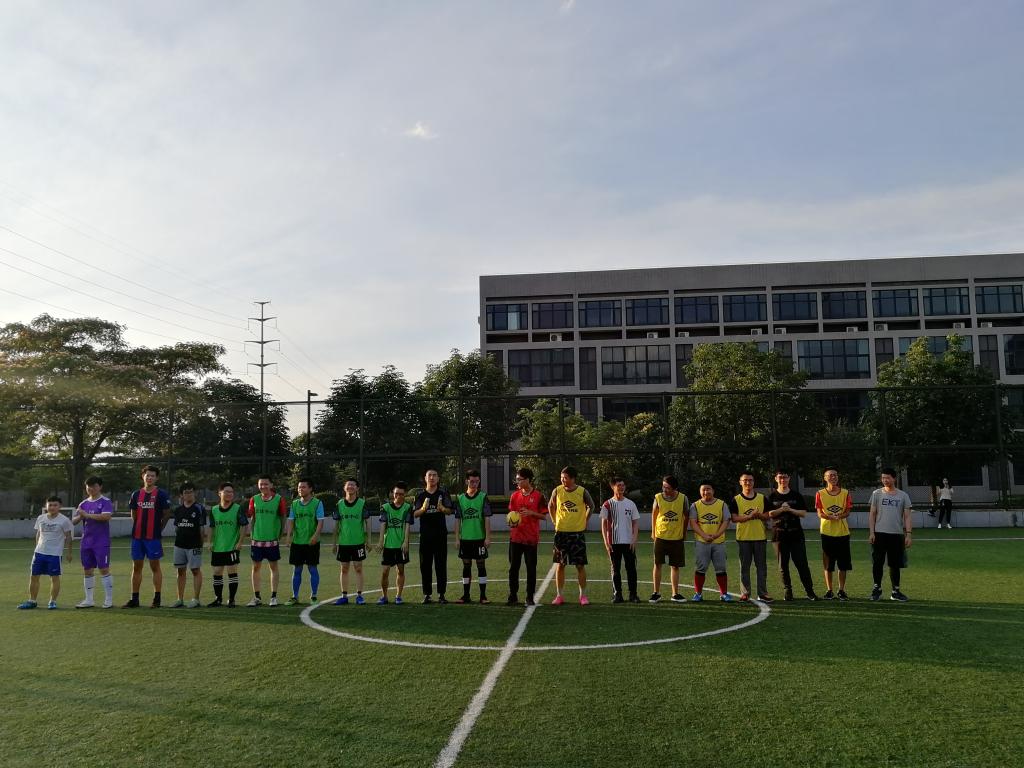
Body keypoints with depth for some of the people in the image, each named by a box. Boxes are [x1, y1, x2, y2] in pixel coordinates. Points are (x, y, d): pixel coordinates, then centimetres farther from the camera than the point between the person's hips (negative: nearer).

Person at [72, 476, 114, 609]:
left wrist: (87, 515, -20)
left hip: (101, 542, -6)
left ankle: (109, 600, 0)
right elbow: (74, 521, 11)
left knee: (104, 569, -6)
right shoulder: (84, 504, 13)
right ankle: (89, 600, 17)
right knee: (87, 570, 9)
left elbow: (106, 516, -22)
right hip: (86, 542, 6)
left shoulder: (105, 502, -5)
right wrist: (80, 516, -11)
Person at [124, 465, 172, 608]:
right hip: (137, 536, 4)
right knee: (136, 567, 8)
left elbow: (166, 514, 0)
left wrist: (158, 529, 5)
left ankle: (157, 599, 7)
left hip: (153, 537, -4)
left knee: (155, 567, 1)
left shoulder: (161, 494, -4)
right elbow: (133, 514, 17)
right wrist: (140, 527, 12)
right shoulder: (136, 494, 8)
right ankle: (134, 599, 15)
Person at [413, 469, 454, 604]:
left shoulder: (443, 493, 5)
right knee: (425, 565, 3)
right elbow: (415, 514, 3)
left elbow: (450, 511, 0)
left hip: (440, 534, -1)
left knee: (441, 565, 1)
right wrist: (423, 509, -18)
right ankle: (427, 594, 11)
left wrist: (442, 508, -21)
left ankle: (441, 594, 7)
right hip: (425, 534, 1)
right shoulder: (421, 495, 7)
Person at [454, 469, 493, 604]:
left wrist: (488, 537, -9)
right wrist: (457, 538, 1)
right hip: (465, 538, 2)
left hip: (479, 538, -2)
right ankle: (466, 596, 16)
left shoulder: (483, 497, -1)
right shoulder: (460, 498, 6)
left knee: (481, 565, 1)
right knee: (466, 566, 8)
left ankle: (483, 596, 7)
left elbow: (487, 518, -3)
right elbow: (457, 520, 7)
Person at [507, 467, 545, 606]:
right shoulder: (514, 495, 7)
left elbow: (544, 516, -1)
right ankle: (513, 596, 12)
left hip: (531, 537, -3)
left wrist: (531, 513, -16)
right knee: (513, 567, 4)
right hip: (515, 536, 3)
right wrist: (512, 520, -6)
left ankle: (530, 597, 13)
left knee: (531, 568, 4)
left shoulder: (538, 496, -3)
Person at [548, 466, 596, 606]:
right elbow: (550, 506, 12)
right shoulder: (557, 491, -4)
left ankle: (583, 595, 12)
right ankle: (559, 596, 12)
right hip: (561, 532, 1)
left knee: (580, 565, 2)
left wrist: (585, 521, 6)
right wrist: (555, 521, 6)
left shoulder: (582, 492, -7)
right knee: (560, 565, 4)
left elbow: (591, 506, 9)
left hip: (578, 532, -1)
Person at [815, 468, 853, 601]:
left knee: (843, 564, 3)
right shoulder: (820, 494, 2)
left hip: (843, 532, 1)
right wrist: (830, 517, -22)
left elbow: (847, 512, 1)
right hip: (827, 532, -1)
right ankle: (829, 590, 11)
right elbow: (820, 513, -2)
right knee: (828, 563, 3)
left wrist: (839, 516, -20)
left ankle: (841, 590, 13)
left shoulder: (846, 493, 5)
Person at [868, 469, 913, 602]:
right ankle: (877, 588, 13)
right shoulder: (877, 493, 4)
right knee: (877, 562, 1)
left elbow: (907, 516, 4)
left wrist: (908, 534, -5)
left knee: (895, 564, 7)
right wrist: (871, 532, -5)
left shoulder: (903, 495, 5)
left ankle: (895, 591, 16)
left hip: (897, 534, 1)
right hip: (879, 533, -1)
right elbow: (872, 514, 3)